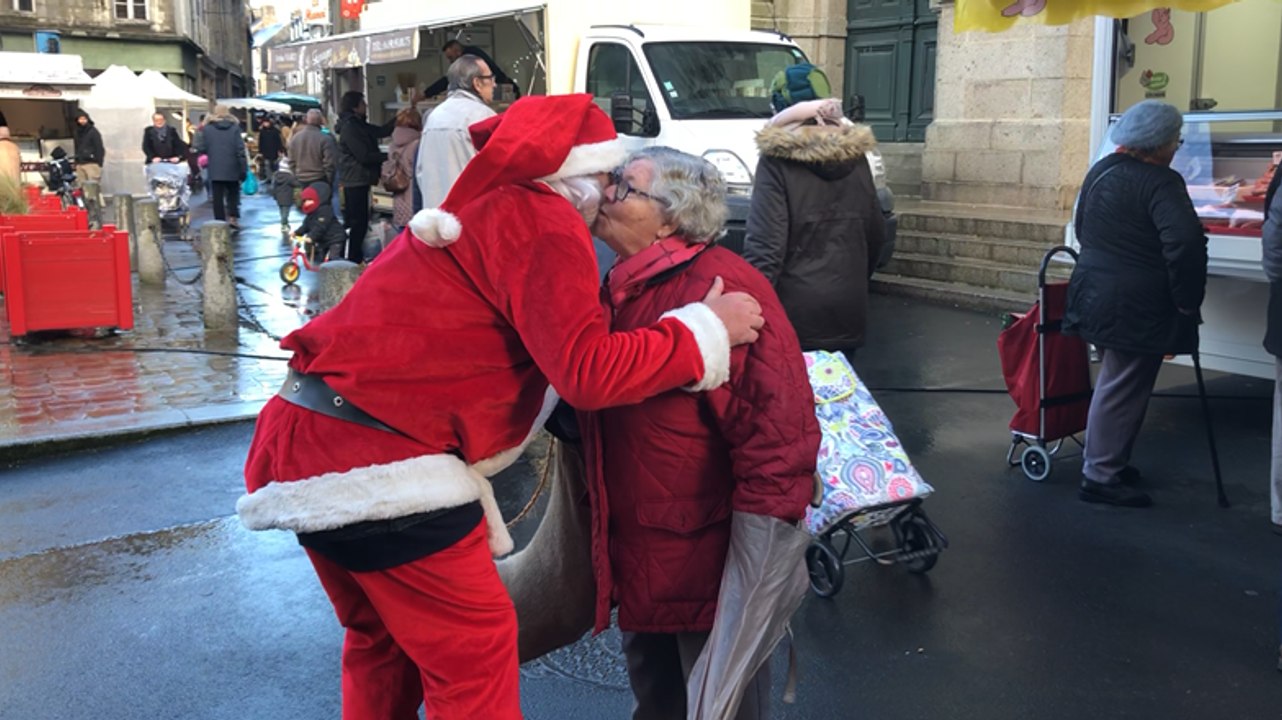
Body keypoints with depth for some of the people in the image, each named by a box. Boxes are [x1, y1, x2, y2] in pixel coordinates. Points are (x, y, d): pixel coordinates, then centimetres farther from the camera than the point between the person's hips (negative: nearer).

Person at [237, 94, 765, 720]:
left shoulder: (483, 206, 20)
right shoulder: (542, 219, -10)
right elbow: (591, 371, -17)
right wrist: (707, 329, -8)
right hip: (374, 459, -10)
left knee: (382, 638, 24)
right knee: (476, 646, 2)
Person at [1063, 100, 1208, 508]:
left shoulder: (1100, 171, 10)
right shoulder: (1161, 182, -17)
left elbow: (1082, 228, 21)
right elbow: (1186, 243, -28)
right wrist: (1187, 301, -18)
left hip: (1096, 293, 9)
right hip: (1137, 306, -9)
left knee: (1115, 382, 20)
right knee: (1123, 389, -2)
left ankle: (1108, 463, 30)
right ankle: (1100, 477, 4)